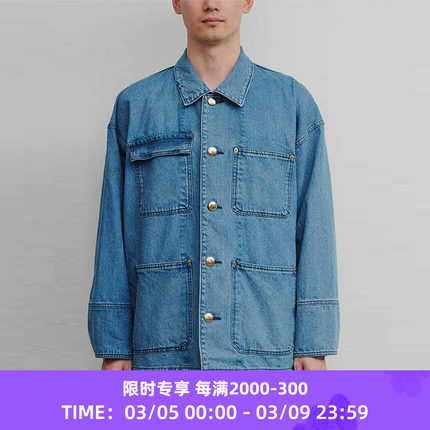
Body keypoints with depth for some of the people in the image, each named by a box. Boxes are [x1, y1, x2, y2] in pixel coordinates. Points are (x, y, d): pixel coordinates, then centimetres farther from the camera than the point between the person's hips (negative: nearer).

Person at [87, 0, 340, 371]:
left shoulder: (294, 102, 5)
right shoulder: (134, 105, 7)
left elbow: (314, 227, 2)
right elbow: (115, 230, 6)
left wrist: (314, 345, -3)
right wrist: (113, 347, 2)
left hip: (265, 350, 0)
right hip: (164, 351, 1)